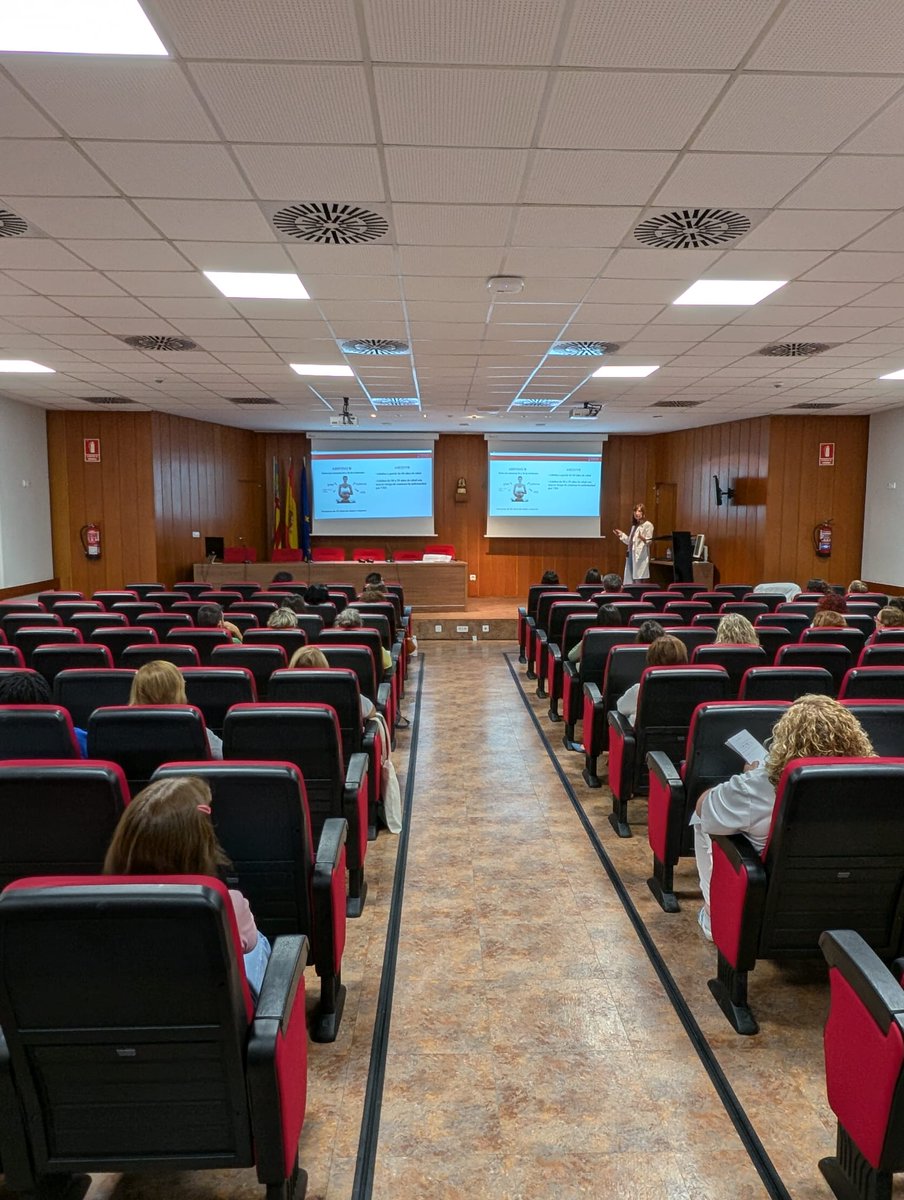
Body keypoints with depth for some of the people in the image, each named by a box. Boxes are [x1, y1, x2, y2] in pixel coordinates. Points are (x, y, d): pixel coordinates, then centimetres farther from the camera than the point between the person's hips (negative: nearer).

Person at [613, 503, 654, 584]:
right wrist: (621, 535, 22)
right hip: (631, 555, 8)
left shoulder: (648, 525, -4)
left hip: (641, 556, -8)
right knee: (630, 581, 4)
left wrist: (643, 538, -32)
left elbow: (649, 541, -13)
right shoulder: (634, 526, 20)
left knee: (639, 581, -10)